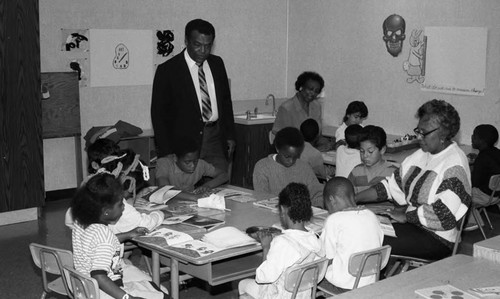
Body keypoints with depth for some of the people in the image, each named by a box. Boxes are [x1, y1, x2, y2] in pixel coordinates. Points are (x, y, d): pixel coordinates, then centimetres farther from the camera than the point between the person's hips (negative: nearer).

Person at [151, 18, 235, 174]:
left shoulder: (217, 63, 9)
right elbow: (158, 114, -4)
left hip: (216, 139, 4)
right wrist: (167, 154, -8)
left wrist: (230, 136, 13)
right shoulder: (167, 70, -6)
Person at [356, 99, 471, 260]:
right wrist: (354, 198, 3)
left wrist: (406, 215, -14)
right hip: (410, 223, 8)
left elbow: (443, 213, -24)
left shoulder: (455, 165, -15)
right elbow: (393, 185, 13)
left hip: (437, 240, -8)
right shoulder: (422, 155, 13)